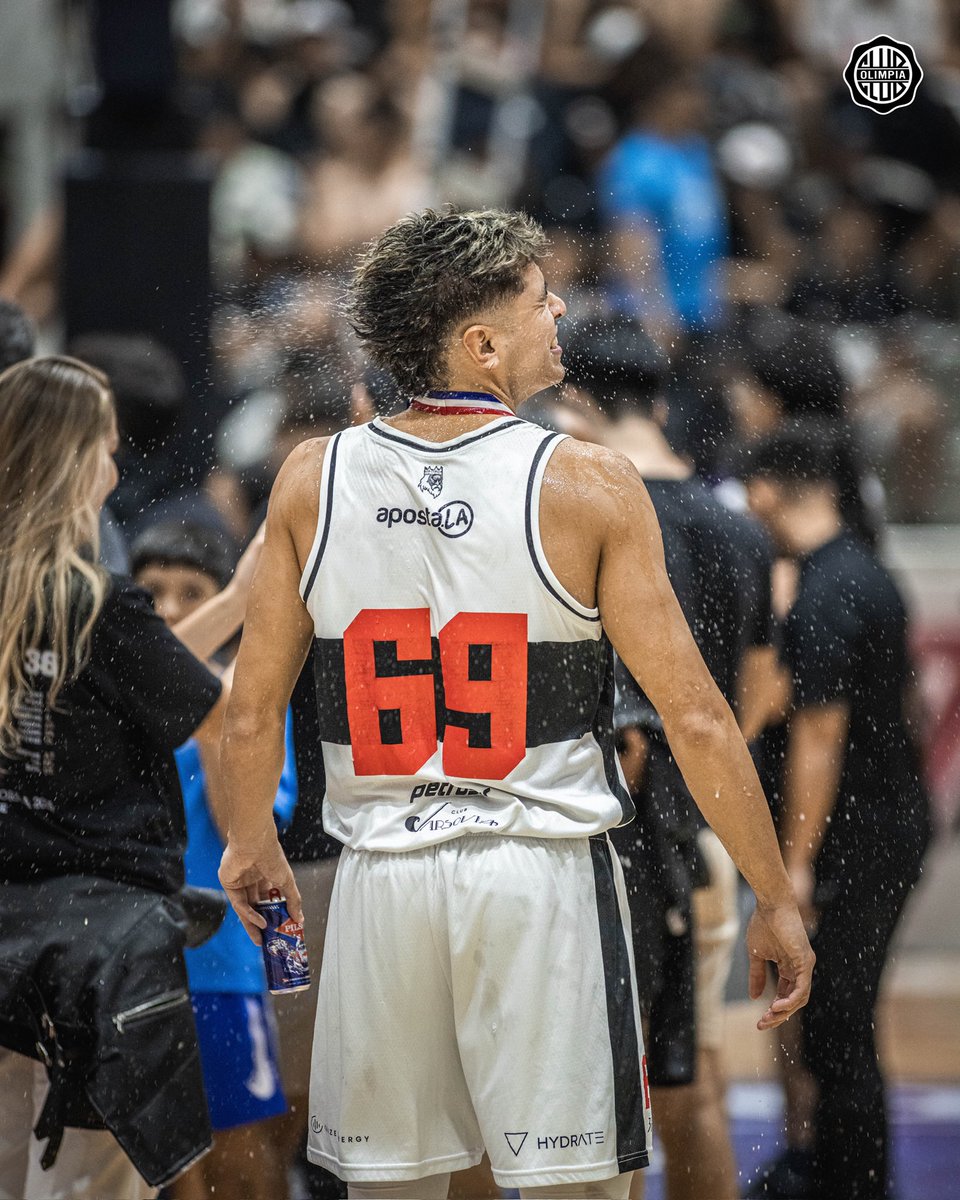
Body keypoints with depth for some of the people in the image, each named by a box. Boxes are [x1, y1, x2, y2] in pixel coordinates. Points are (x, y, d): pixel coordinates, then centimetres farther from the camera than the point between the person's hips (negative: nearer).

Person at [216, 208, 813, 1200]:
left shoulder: (312, 481, 0)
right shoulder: (586, 486, -8)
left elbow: (251, 717, 5)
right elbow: (695, 720, -8)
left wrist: (252, 847, 24)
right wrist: (774, 902, 0)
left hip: (382, 881, 3)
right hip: (544, 872, -3)